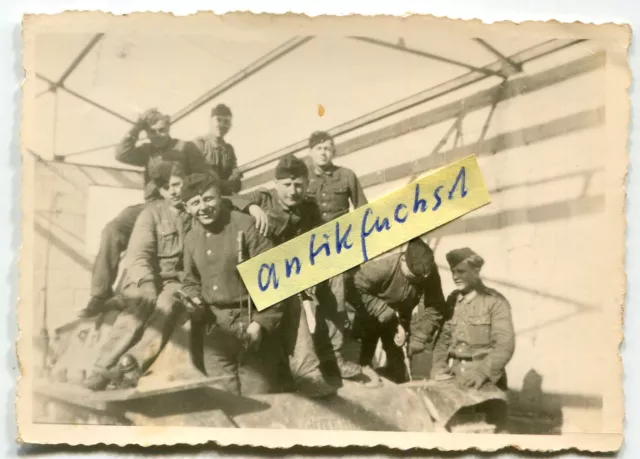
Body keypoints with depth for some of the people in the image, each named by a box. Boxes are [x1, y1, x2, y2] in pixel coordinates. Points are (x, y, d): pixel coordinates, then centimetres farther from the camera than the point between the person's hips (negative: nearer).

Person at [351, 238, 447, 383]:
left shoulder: (430, 274, -24)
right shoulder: (381, 267, -37)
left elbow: (434, 309, -18)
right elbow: (357, 289, -30)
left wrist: (418, 339, -26)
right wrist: (387, 315, -32)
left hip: (398, 320, 3)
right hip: (369, 318, -3)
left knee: (397, 370, 7)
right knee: (363, 361, 1)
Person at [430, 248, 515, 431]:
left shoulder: (495, 301, -5)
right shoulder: (452, 300, 12)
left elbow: (505, 344, -14)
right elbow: (443, 337, 11)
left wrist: (483, 372, -27)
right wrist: (439, 365, -7)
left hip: (487, 380, -4)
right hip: (456, 378, 4)